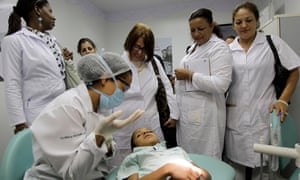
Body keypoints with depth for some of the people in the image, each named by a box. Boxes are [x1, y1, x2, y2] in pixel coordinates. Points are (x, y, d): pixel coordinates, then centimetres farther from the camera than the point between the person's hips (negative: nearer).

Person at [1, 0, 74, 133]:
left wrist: (66, 61, 6)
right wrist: (19, 122, -15)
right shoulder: (14, 40, -7)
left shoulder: (51, 40, 11)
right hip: (39, 114, -6)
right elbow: (12, 85, -12)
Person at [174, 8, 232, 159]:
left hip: (205, 114, -8)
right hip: (187, 112, 8)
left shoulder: (219, 47, -9)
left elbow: (221, 84, -20)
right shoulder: (193, 47, 15)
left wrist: (189, 75, -16)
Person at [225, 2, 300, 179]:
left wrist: (283, 100, -7)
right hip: (235, 117, 2)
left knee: (263, 163, 4)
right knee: (238, 161, 8)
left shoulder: (273, 42, 2)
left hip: (263, 115, -2)